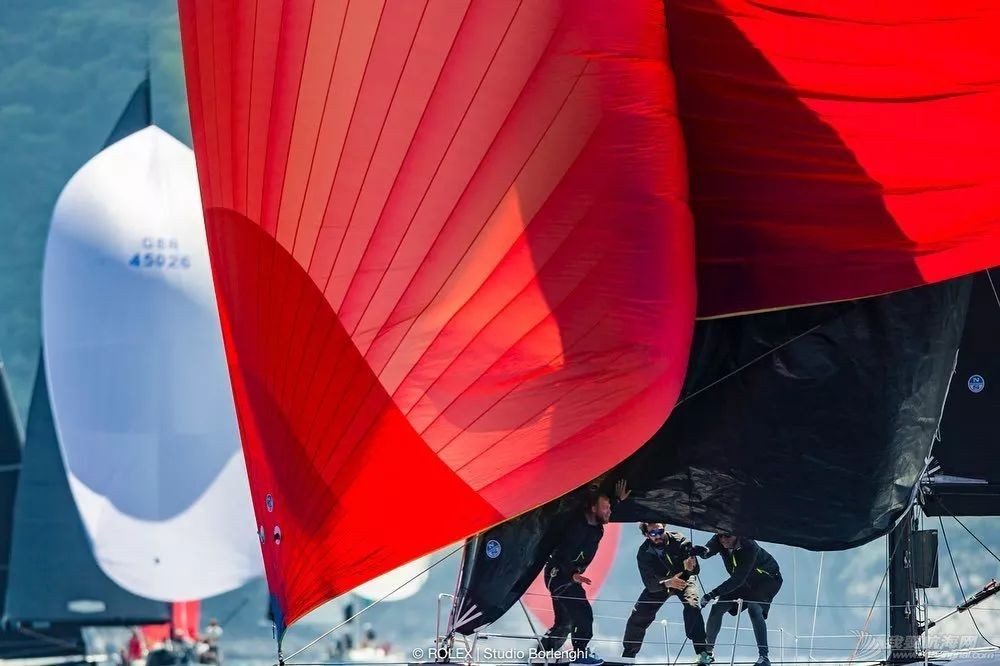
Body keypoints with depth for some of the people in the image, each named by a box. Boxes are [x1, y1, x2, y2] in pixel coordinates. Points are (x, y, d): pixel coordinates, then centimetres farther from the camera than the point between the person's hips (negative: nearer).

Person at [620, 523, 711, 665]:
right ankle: (628, 654, 13)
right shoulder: (644, 553, -22)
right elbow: (649, 583, -28)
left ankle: (703, 653, -29)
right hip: (659, 583, 2)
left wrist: (690, 567, -52)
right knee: (639, 616, -9)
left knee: (692, 606, -30)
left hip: (684, 578, -2)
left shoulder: (679, 541, -28)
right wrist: (667, 583, -48)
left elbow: (696, 569, -26)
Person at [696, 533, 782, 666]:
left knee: (754, 608, -29)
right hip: (744, 581, 6)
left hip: (767, 579, -6)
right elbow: (709, 550, -36)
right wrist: (703, 551, -62)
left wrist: (714, 594, -47)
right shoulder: (720, 541, -19)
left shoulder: (749, 547, -38)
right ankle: (707, 651, 13)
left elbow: (738, 579, -40)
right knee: (717, 608, -4)